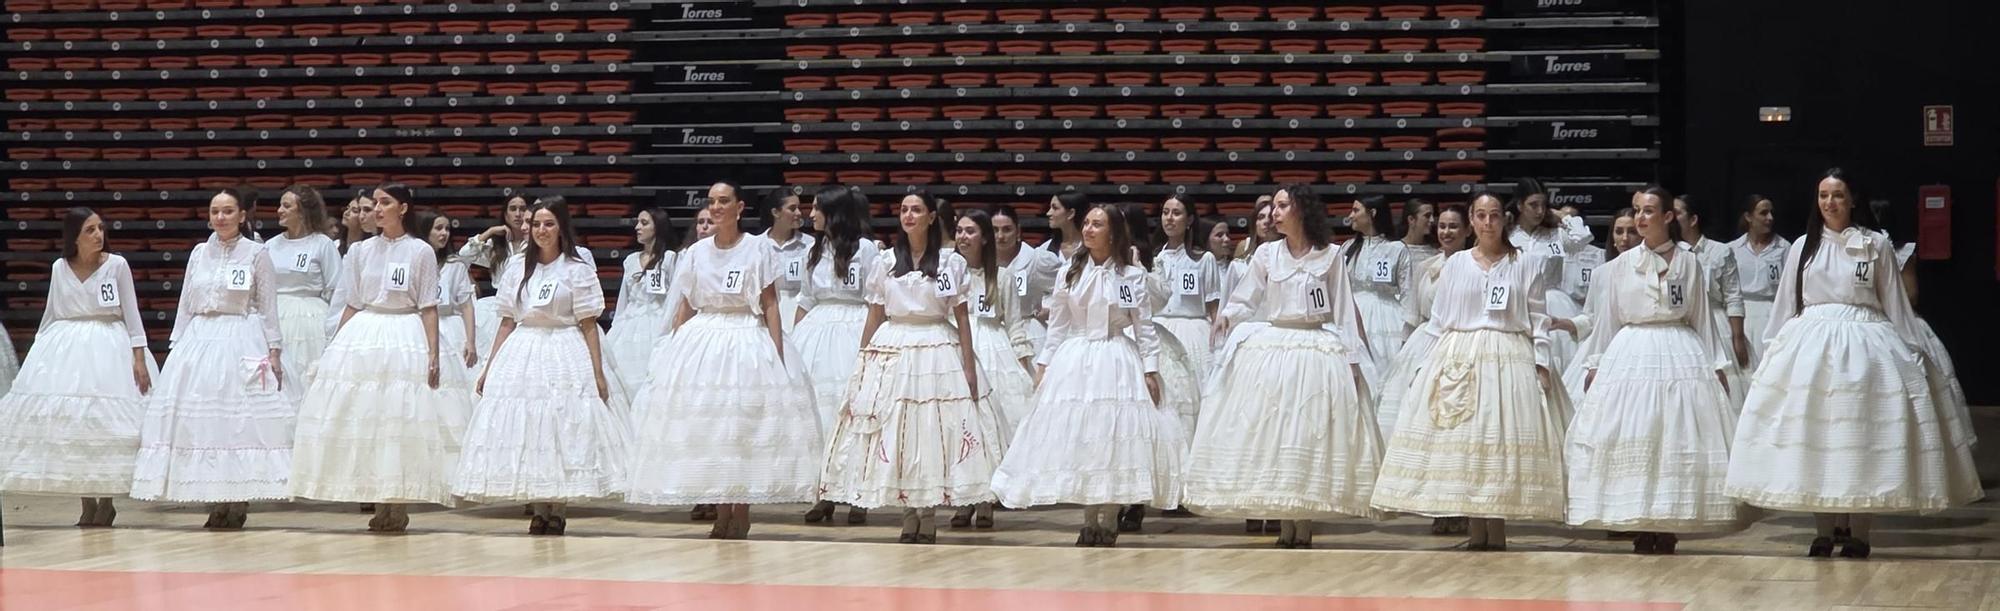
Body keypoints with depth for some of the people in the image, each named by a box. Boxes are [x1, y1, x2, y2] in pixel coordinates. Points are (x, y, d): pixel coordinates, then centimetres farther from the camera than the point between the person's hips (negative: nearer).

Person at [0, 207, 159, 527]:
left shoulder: (117, 265, -3)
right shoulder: (59, 269, 5)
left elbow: (131, 314, -1)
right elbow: (51, 314, 15)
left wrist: (139, 357, -8)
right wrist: (38, 349, 16)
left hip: (109, 347, -3)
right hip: (65, 347, 3)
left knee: (106, 421, -6)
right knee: (69, 423, -2)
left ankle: (105, 500, 5)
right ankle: (87, 502, 7)